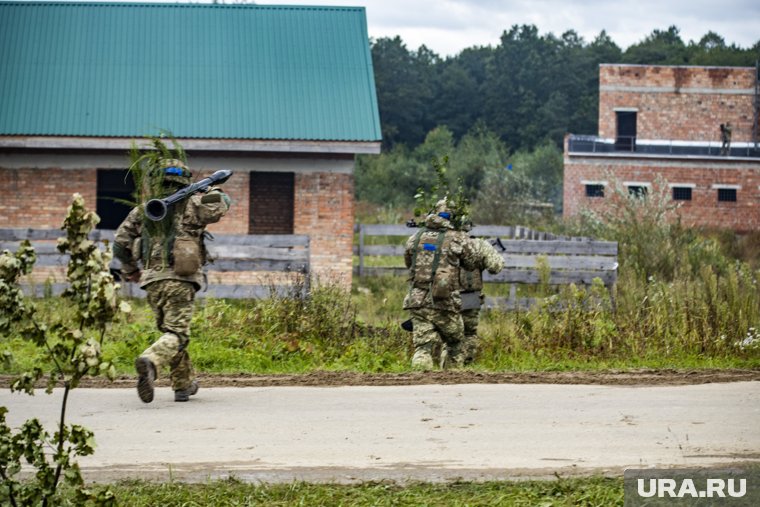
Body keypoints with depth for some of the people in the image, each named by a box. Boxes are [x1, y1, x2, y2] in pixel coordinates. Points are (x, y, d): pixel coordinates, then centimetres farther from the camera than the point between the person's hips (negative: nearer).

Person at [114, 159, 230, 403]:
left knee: (169, 330, 20)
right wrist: (213, 190, 26)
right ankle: (150, 362, -39)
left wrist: (130, 269, 27)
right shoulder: (191, 205, 3)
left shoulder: (143, 210, 12)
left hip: (152, 281, 4)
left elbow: (121, 242, 10)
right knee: (177, 334, -9)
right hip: (180, 280, -4)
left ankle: (184, 384, 25)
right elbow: (220, 206, 4)